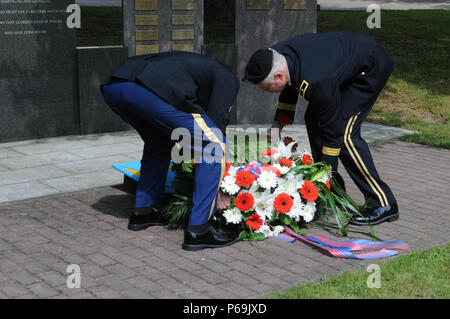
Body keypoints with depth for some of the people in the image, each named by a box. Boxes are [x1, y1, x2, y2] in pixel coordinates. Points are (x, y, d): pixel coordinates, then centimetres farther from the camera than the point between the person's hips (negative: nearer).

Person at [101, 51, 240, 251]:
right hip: (150, 91, -8)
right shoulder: (228, 80, 21)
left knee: (158, 143, 34)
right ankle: (198, 231, 4)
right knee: (214, 147, 5)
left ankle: (142, 212, 35)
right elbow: (217, 122, 12)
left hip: (112, 86, 9)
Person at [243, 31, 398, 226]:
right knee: (313, 119, 8)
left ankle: (383, 204, -10)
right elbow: (290, 87, 10)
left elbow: (332, 129, -27)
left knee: (344, 133, -19)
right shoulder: (276, 55, -15)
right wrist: (278, 123, 10)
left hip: (372, 66, -9)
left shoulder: (316, 82, -40)